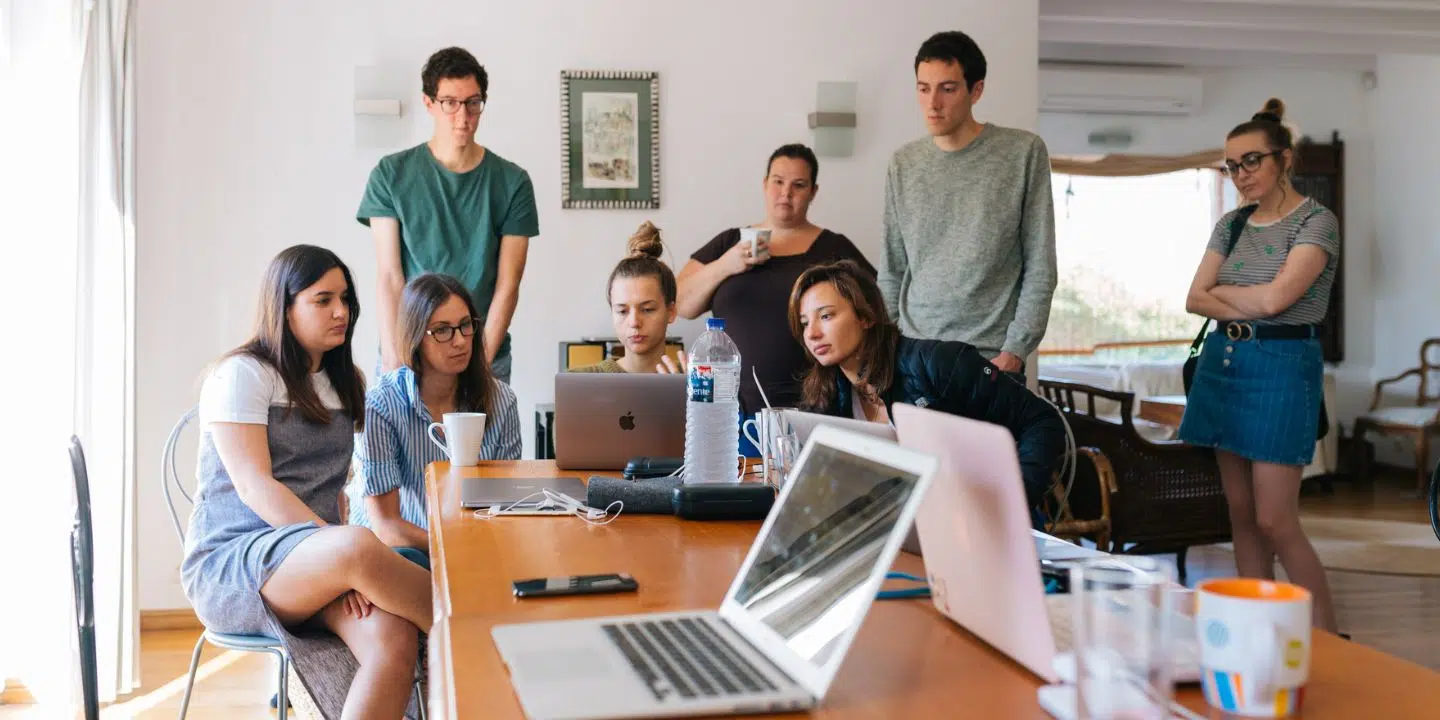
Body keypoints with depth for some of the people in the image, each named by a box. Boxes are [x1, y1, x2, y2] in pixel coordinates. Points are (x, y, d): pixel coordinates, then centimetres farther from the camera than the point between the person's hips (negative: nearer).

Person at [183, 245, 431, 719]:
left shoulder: (344, 383, 18)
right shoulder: (242, 375, -3)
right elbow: (254, 487, -14)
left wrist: (346, 567, 0)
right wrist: (347, 554, -25)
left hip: (317, 561, 6)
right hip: (230, 564, -5)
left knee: (394, 639, -29)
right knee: (359, 546, -38)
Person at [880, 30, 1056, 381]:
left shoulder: (1025, 153, -3)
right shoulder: (903, 164, 7)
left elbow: (1040, 268, -4)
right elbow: (891, 272, 10)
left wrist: (1015, 350, -10)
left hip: (992, 358, -3)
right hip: (912, 354, 3)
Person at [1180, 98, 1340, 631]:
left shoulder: (1316, 221, -6)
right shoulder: (1231, 224, 12)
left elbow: (1275, 297, -19)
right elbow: (1195, 300, 5)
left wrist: (1221, 290, -1)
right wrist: (1246, 309, -11)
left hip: (1281, 366, -6)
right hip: (1223, 362, 7)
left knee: (1274, 521, -8)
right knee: (1240, 513, 9)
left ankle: (1328, 640, 5)